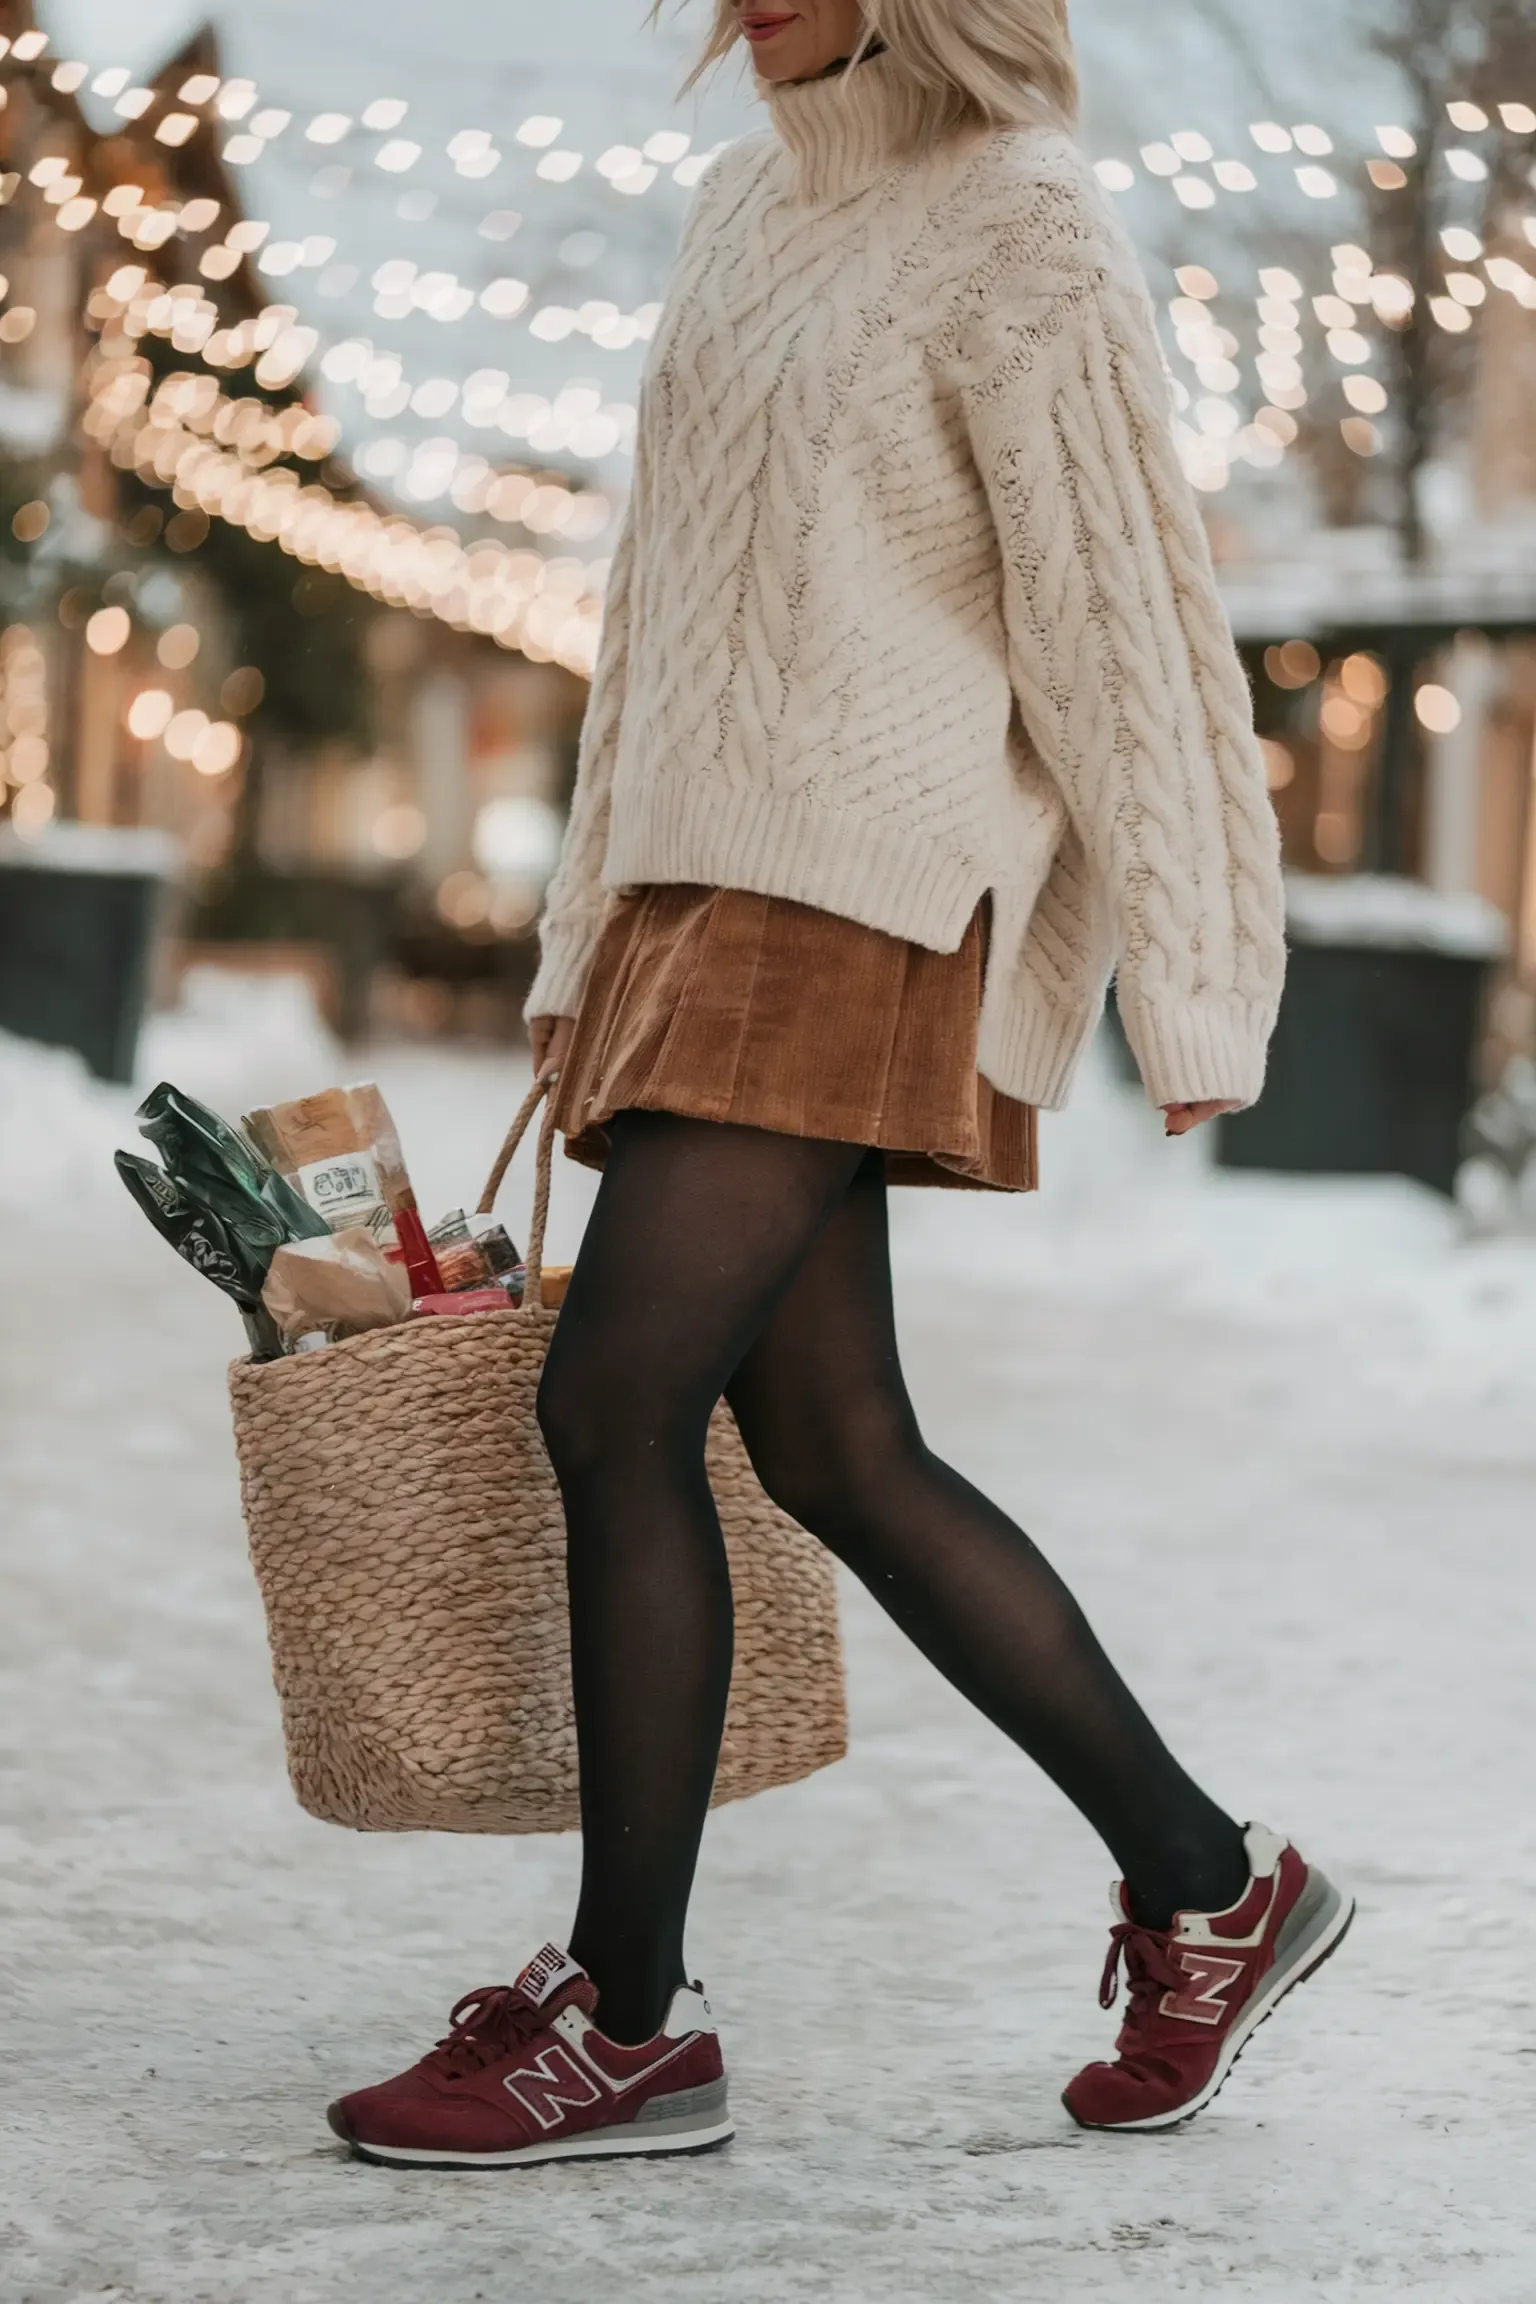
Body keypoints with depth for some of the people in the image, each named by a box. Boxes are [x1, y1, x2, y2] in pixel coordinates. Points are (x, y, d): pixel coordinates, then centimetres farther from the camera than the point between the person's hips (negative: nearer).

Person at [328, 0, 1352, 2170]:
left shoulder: (1018, 227, -5)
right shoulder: (746, 207, 19)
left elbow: (1117, 620, -9)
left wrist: (1187, 989, -11)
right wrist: (591, 947, 21)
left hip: (864, 896, -8)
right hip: (709, 890, 8)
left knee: (613, 1404, -12)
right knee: (834, 1447, 6)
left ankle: (628, 2019, -1)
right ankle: (1210, 1885, 17)